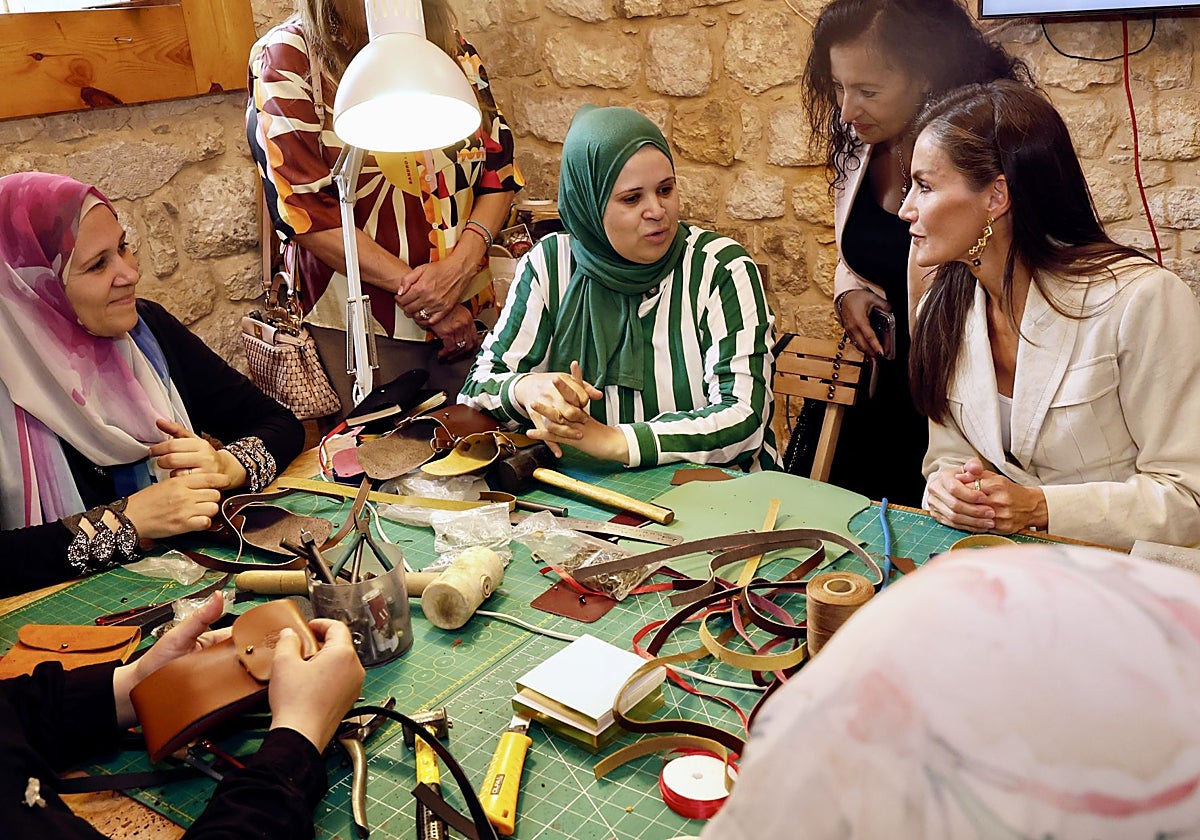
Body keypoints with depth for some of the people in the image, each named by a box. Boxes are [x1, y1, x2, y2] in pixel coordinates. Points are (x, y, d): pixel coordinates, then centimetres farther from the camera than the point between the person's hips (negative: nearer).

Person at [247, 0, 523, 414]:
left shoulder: (450, 48, 7)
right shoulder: (287, 59, -6)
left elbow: (500, 168, 5)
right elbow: (303, 209, -13)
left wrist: (462, 262, -13)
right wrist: (411, 286, -17)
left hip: (470, 316, 4)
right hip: (359, 325, -4)